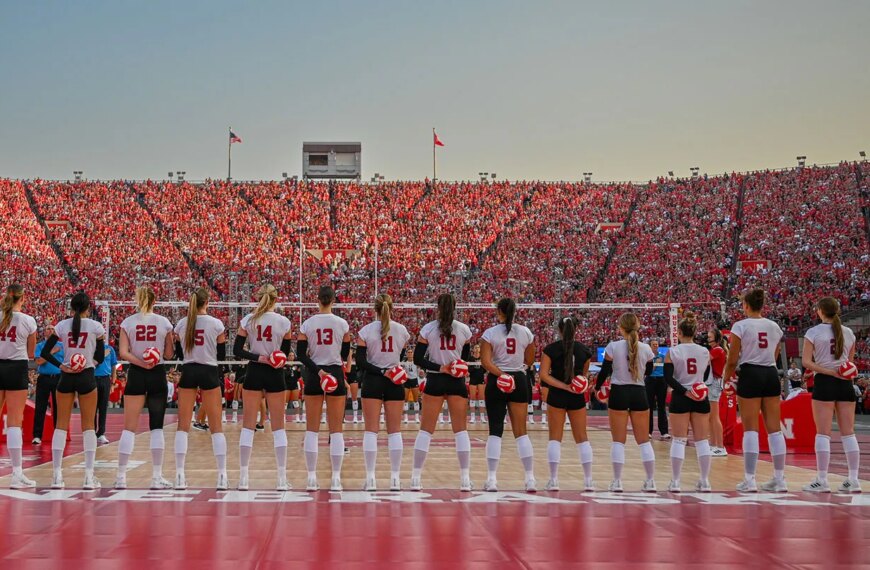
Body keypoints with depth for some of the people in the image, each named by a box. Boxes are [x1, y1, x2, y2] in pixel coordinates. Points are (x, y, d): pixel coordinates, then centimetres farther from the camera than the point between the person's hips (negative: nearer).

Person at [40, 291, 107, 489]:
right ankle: (89, 476, -1)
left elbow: (45, 352, -2)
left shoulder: (61, 326, 2)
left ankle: (57, 475, 2)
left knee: (61, 424, 7)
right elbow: (100, 357, 0)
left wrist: (62, 366, -5)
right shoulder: (95, 326, -3)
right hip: (87, 378, -2)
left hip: (66, 377, 2)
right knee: (88, 425, 3)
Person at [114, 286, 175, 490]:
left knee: (129, 427, 3)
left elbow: (123, 352, -8)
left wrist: (141, 362, -13)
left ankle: (121, 476, -1)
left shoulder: (128, 322, 1)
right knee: (157, 426, 4)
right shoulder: (164, 322, -1)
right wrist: (172, 341, 17)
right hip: (158, 375, 0)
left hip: (136, 375, 1)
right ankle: (157, 476, 1)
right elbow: (169, 354, 2)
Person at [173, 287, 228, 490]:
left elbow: (178, 352, 11)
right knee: (216, 426, 2)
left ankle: (179, 475, -2)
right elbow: (222, 355, 0)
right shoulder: (216, 324, -4)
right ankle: (222, 476, -2)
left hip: (188, 372, 2)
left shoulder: (181, 324, 4)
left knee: (183, 425, 5)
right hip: (209, 373, -2)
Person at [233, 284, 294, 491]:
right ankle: (282, 478, 1)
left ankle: (243, 477, 1)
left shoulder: (248, 320, -1)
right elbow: (285, 353, 3)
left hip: (254, 373, 1)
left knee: (248, 425, 5)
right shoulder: (283, 322, -4)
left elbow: (237, 350, -4)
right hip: (275, 374, -1)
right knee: (278, 426, 4)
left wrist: (258, 357, -9)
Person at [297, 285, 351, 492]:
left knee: (312, 429, 5)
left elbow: (301, 353, -6)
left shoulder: (307, 324, -1)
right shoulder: (342, 324, -2)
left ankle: (312, 478, 1)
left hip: (313, 376, 1)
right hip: (336, 374, -1)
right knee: (336, 429, 2)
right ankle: (336, 479, -1)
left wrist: (318, 370, -9)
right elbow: (345, 354, 7)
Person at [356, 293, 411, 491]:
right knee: (394, 430, 6)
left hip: (372, 382, -2)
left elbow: (360, 362, -9)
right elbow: (403, 358, 9)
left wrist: (381, 371, -9)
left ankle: (370, 478, -4)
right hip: (395, 383, 2)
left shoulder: (366, 331, -3)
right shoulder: (401, 330, 2)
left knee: (371, 430, 0)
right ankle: (395, 478, 4)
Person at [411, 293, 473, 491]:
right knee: (460, 429, 5)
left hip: (435, 380, -1)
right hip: (457, 382, 1)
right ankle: (465, 478, 1)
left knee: (426, 429, 4)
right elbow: (465, 357, 11)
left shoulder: (428, 329, -3)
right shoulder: (464, 329, 1)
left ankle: (416, 477, 2)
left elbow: (418, 358, -6)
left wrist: (439, 368, -9)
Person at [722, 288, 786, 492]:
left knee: (751, 429, -3)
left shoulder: (740, 326, -6)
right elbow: (774, 357, 15)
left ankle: (749, 480, -5)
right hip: (771, 375, 5)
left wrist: (726, 379, 7)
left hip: (750, 375, -4)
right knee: (774, 428, 6)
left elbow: (732, 360, -6)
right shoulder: (774, 327, 10)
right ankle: (780, 479, 7)